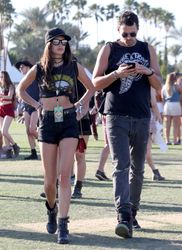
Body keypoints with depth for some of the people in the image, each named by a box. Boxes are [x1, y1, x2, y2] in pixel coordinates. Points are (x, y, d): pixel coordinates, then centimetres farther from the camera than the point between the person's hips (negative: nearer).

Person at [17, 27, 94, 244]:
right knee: (50, 180, 3)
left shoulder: (74, 67, 5)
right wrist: (36, 105, 8)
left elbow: (91, 88, 20)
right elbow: (21, 89, 20)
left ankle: (62, 225, -15)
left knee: (65, 176, -13)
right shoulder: (39, 69, 4)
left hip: (69, 122, -1)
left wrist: (81, 105, 7)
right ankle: (52, 210, 35)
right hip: (48, 123, 1)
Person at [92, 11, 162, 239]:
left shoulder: (147, 50, 10)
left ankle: (132, 213, 21)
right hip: (116, 117, -3)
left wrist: (148, 72, -12)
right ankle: (123, 217, -22)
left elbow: (159, 85, 9)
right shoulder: (109, 49, 4)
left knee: (137, 168, 9)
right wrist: (116, 74, -16)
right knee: (120, 167, -13)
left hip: (141, 118, 3)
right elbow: (96, 83, 0)